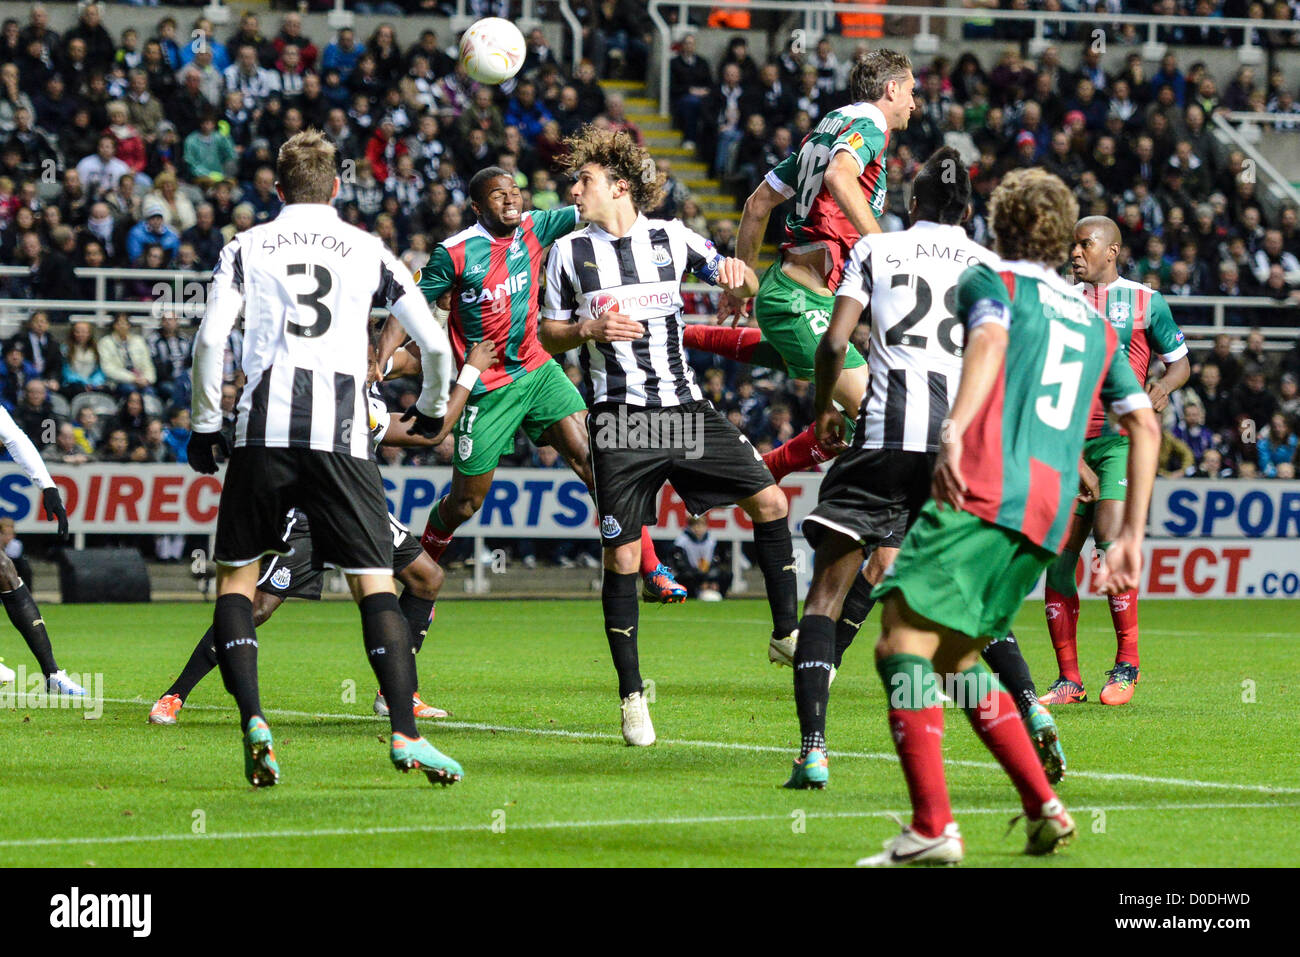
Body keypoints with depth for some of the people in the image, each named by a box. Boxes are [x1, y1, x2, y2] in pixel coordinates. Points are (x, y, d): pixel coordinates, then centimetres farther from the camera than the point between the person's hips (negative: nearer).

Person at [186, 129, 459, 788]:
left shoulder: (246, 248, 11)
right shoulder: (369, 251, 14)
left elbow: (211, 340, 0)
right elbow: (434, 343, 12)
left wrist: (204, 426, 11)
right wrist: (432, 410, 31)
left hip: (263, 431, 0)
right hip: (341, 436, 0)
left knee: (236, 577, 11)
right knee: (374, 584, 2)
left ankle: (252, 720, -7)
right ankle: (405, 734, -13)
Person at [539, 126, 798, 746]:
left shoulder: (671, 238, 7)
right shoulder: (569, 251, 5)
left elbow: (746, 288, 13)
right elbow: (549, 333, 9)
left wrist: (740, 274, -11)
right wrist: (588, 329, -12)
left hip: (684, 408, 2)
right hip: (619, 416, -2)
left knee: (769, 501, -7)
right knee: (622, 558, -6)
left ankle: (785, 635, 9)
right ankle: (632, 698, 4)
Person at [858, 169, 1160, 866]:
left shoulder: (989, 281, 10)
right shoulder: (1095, 323, 27)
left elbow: (990, 340, -13)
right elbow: (1145, 425, 22)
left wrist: (955, 428, -29)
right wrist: (1131, 537, 23)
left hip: (983, 495, -7)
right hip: (1049, 519, 7)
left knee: (901, 644, -8)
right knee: (953, 657, 20)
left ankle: (933, 828, -21)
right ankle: (1044, 808, 11)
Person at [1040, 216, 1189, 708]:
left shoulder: (1145, 302, 5)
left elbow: (1181, 362, 11)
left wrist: (1162, 388, -9)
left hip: (1121, 439, -4)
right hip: (1071, 443, 4)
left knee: (1112, 539, -21)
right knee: (1055, 557, -3)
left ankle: (1127, 662, -7)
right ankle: (1069, 679, 5)